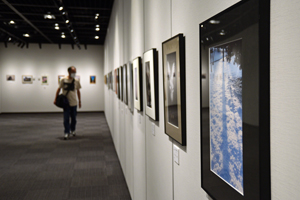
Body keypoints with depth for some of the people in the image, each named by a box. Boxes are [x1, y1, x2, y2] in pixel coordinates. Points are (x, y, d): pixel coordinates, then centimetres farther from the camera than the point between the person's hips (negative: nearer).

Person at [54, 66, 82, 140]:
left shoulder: (76, 81, 2)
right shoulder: (63, 80, -4)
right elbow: (59, 89, 2)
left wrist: (80, 101, 12)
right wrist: (55, 99, -2)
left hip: (74, 103, 2)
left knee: (73, 118, 12)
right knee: (66, 119, -4)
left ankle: (73, 130, 32)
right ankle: (67, 133, 0)